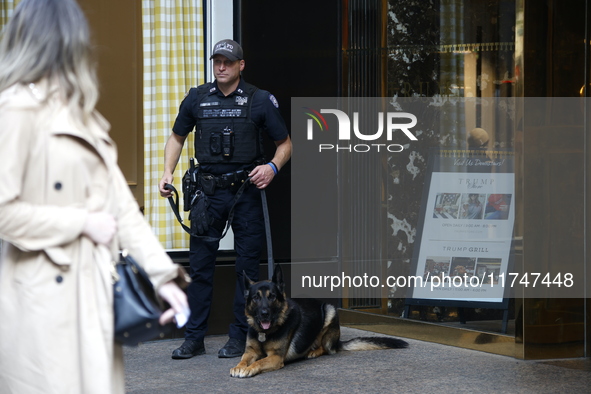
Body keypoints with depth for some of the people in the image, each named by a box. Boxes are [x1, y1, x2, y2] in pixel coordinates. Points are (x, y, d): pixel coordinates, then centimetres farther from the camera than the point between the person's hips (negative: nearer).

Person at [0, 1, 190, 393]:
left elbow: (119, 201, 11)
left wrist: (162, 273, 4)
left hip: (93, 287, 8)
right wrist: (82, 224, -12)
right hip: (47, 296, -8)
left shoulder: (78, 112, 15)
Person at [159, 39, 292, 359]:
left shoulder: (259, 100, -1)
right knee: (200, 264, 1)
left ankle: (239, 337, 10)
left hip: (246, 191, -2)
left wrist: (273, 167, -13)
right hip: (207, 190, 2)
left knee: (247, 264, 2)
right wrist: (168, 172, 5)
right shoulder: (197, 98, 6)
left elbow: (285, 143, 6)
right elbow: (177, 137, 19)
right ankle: (194, 338, 7)